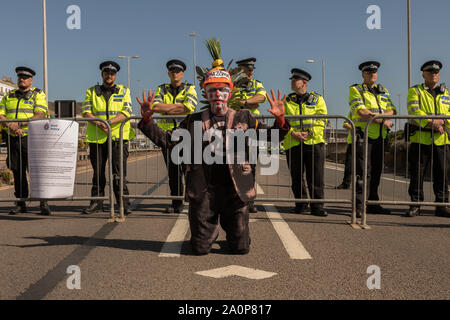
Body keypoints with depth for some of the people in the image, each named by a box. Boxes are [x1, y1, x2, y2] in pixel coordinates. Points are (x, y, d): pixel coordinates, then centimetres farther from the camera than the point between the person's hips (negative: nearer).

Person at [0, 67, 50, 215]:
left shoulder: (38, 94, 5)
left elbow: (40, 115, -10)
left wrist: (19, 124, -19)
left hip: (30, 138, -5)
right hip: (12, 139, 5)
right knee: (17, 171, 7)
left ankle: (43, 203, -4)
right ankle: (21, 203, 15)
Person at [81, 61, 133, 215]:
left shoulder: (124, 91, 10)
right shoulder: (92, 91, 14)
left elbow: (126, 112, -3)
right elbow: (86, 111, 3)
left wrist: (110, 121, -18)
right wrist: (98, 123, -16)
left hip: (118, 137, -2)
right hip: (96, 137, 2)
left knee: (119, 172, -6)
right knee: (98, 172, 8)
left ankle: (123, 203, 0)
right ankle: (97, 201, 18)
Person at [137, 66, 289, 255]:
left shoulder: (243, 118, 7)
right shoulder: (194, 121, 8)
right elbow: (166, 140, 7)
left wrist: (280, 119, -16)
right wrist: (147, 119, -5)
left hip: (235, 191, 0)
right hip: (203, 192, 0)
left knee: (241, 248, 6)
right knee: (200, 249, 6)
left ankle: (229, 228, 39)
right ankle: (212, 232, 40)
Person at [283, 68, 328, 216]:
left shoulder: (317, 99, 9)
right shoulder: (288, 101, 14)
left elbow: (322, 121, 1)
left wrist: (309, 133, -12)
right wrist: (293, 133, -11)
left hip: (314, 142, -2)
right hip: (293, 143, 2)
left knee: (316, 177, -4)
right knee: (296, 176, 5)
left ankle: (317, 206, 3)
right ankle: (301, 204, 18)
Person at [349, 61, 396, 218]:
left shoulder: (384, 91, 19)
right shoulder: (355, 90, 1)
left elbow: (391, 111, 5)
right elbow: (361, 112, -13)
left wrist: (372, 115, -13)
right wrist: (382, 120, -13)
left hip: (379, 137, 6)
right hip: (363, 136, -6)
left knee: (376, 171, 9)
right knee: (363, 171, -10)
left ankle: (372, 203, 19)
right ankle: (359, 206, -8)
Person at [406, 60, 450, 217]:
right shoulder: (415, 91, 9)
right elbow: (414, 111, -7)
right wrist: (431, 123, -19)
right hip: (420, 138, -3)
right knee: (417, 173, -2)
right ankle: (415, 205, 6)